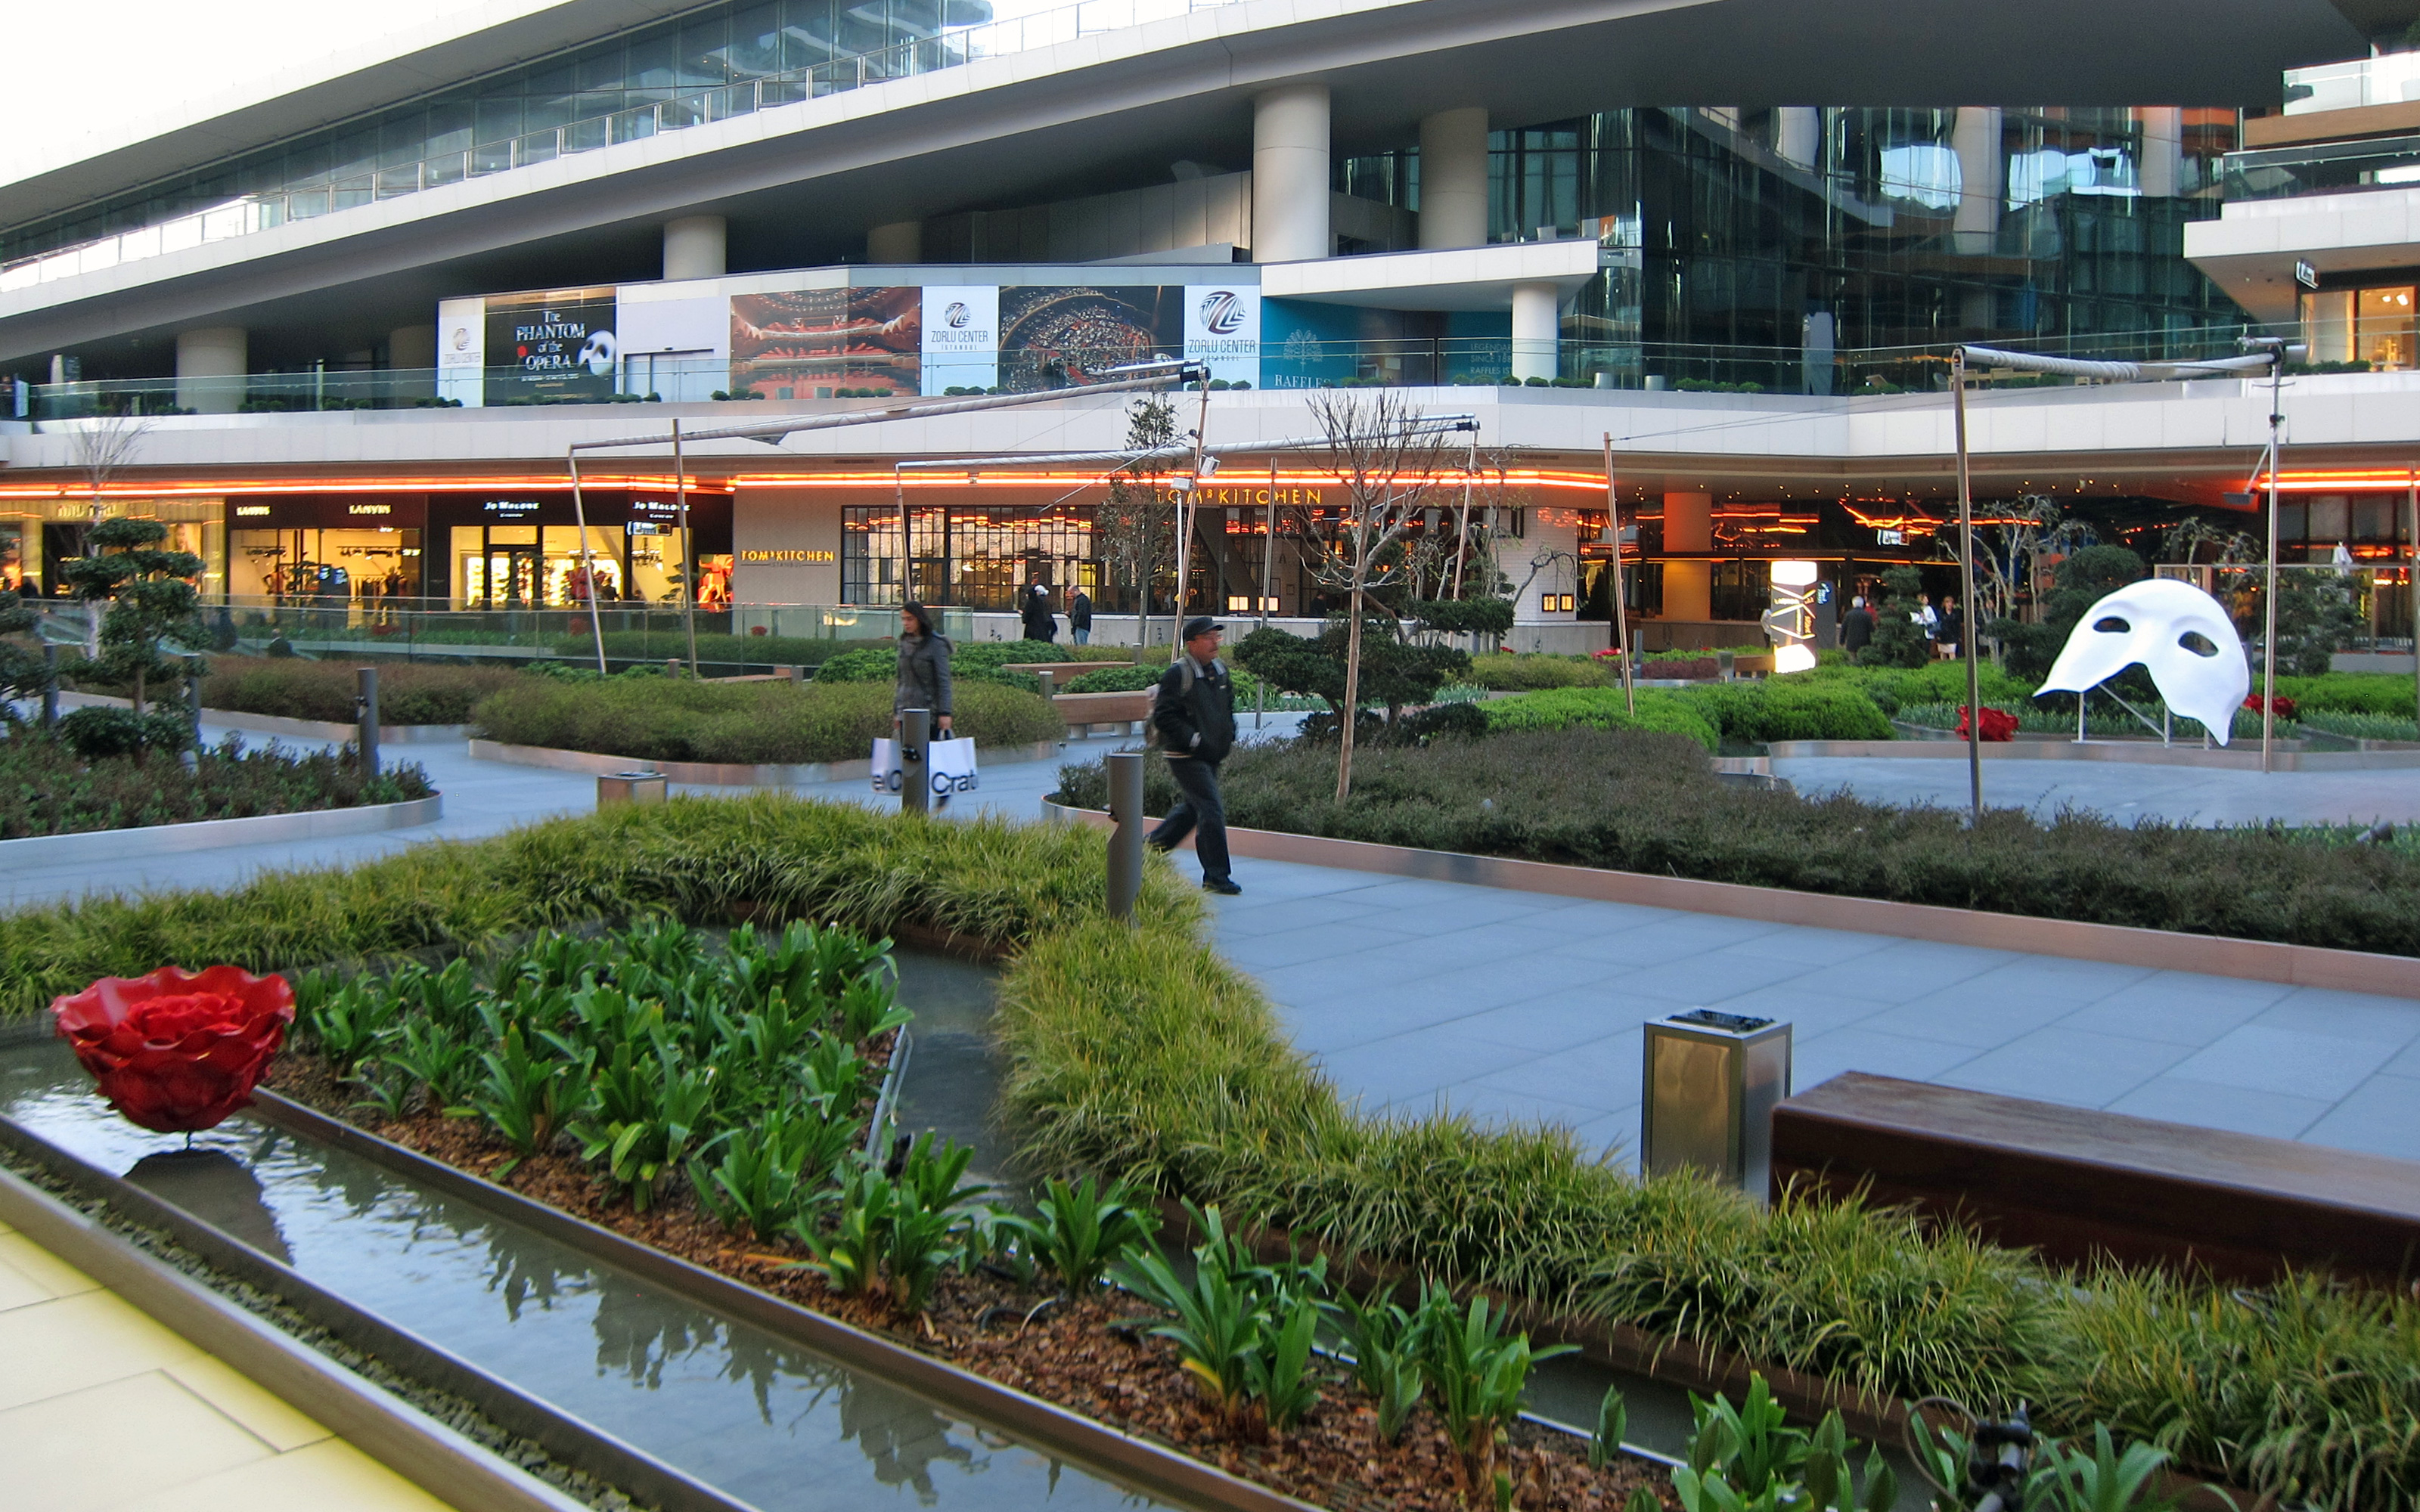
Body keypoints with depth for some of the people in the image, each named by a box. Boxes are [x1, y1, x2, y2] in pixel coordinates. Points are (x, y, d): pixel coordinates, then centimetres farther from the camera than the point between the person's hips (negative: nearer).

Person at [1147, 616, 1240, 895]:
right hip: (1186, 757, -9)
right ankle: (1216, 878, -6)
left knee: (1194, 807, 20)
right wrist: (1193, 740, -21)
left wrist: (1229, 737, 14)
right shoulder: (1177, 673, -14)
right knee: (1212, 810, -13)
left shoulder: (1220, 670, 11)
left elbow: (1228, 707, 27)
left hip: (1211, 756, 9)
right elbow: (1163, 717, -18)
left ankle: (1150, 845, 39)